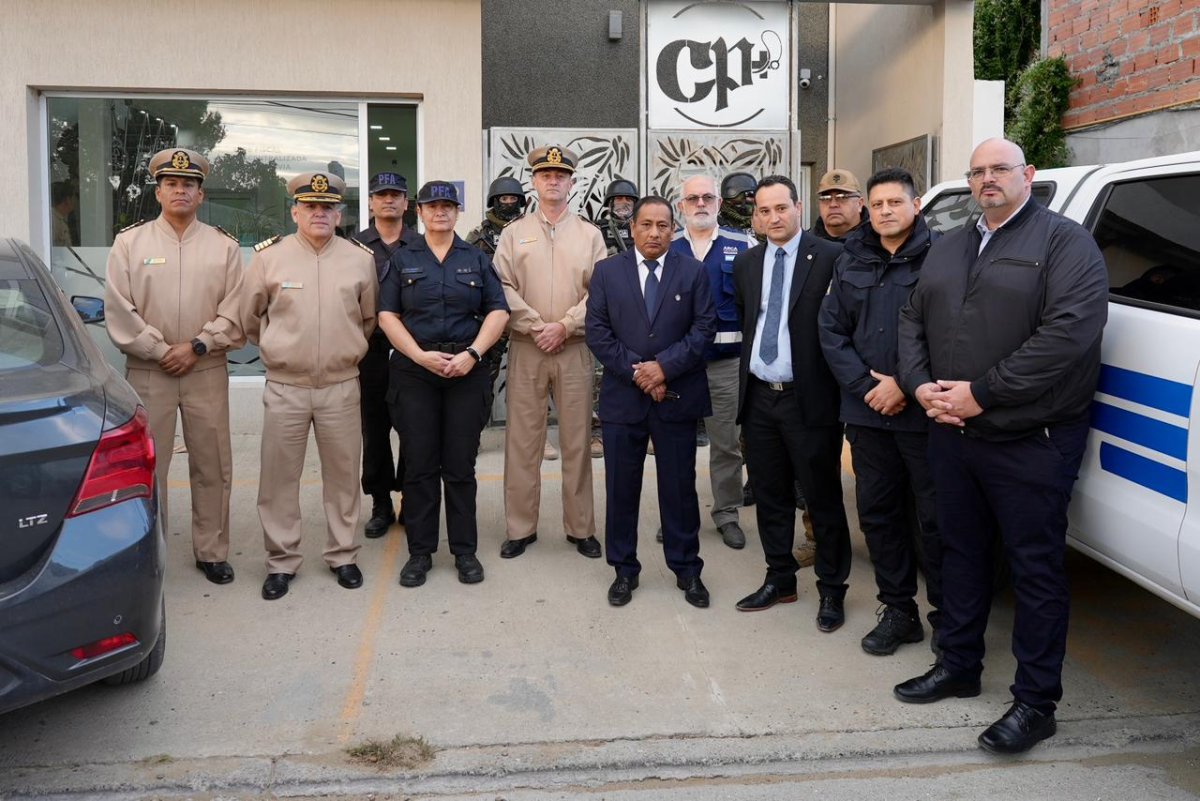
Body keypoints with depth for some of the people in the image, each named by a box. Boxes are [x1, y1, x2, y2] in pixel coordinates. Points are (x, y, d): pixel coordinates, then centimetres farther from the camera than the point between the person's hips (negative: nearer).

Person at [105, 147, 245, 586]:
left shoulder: (224, 246, 6)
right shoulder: (129, 242, 4)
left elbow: (234, 311, 0)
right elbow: (119, 311, -3)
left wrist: (197, 346, -11)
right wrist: (161, 351, -9)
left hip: (207, 372, 1)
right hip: (147, 373, 0)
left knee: (213, 466, 6)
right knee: (146, 466, 4)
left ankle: (211, 551, 19)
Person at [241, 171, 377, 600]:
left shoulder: (361, 258, 2)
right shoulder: (268, 256, -2)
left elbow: (370, 318, 14)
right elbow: (250, 316, 11)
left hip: (342, 386, 1)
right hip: (284, 387, -1)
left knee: (343, 475, 10)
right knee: (278, 477, 5)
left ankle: (342, 555, 25)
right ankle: (281, 561, 19)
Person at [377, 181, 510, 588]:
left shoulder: (477, 259, 10)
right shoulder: (403, 260, 10)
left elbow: (497, 312, 3)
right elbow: (387, 315, 3)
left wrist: (472, 353, -11)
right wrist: (421, 355, -11)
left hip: (467, 371, 0)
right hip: (414, 371, 0)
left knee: (461, 465, 3)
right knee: (419, 465, 3)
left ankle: (465, 550, 13)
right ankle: (420, 551, 13)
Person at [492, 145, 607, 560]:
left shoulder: (590, 234, 8)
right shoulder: (514, 233, 8)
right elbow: (504, 288, -1)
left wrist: (564, 326, -12)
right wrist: (536, 327, -11)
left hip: (575, 349, 0)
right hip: (525, 349, 0)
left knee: (577, 440, 5)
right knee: (523, 440, 3)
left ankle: (581, 527, 15)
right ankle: (520, 527, 13)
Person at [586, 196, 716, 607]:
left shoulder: (693, 271, 4)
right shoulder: (607, 271, 4)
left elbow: (704, 328, -2)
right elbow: (597, 332, -2)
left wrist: (664, 366, -14)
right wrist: (636, 372, -11)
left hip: (677, 396, 0)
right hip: (622, 396, 1)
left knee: (680, 487, 7)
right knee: (621, 488, 7)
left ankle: (686, 569, 20)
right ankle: (624, 569, 20)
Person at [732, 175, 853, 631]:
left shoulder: (829, 258, -7)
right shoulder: (746, 264, 10)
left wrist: (842, 385, -9)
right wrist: (747, 377, 11)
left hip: (808, 398, -5)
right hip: (758, 398, 5)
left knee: (823, 498, 4)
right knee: (770, 496, 14)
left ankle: (831, 589, 18)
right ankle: (780, 580, 29)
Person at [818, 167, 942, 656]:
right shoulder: (851, 262, 12)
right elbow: (832, 330, 8)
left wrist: (905, 386, -14)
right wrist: (865, 385, -5)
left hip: (922, 411, -5)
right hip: (867, 412, 5)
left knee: (936, 518, 1)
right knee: (877, 512, 11)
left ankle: (948, 615, 16)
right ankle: (898, 610, 25)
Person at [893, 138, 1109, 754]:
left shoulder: (1066, 243, -6)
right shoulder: (946, 250, 16)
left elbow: (1069, 332, -18)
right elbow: (912, 321, 15)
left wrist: (981, 394, -19)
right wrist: (921, 386, -5)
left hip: (1030, 442, -6)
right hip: (951, 434, 7)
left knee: (1036, 570, 2)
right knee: (961, 554, 16)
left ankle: (1035, 703, 13)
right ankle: (959, 667, 32)